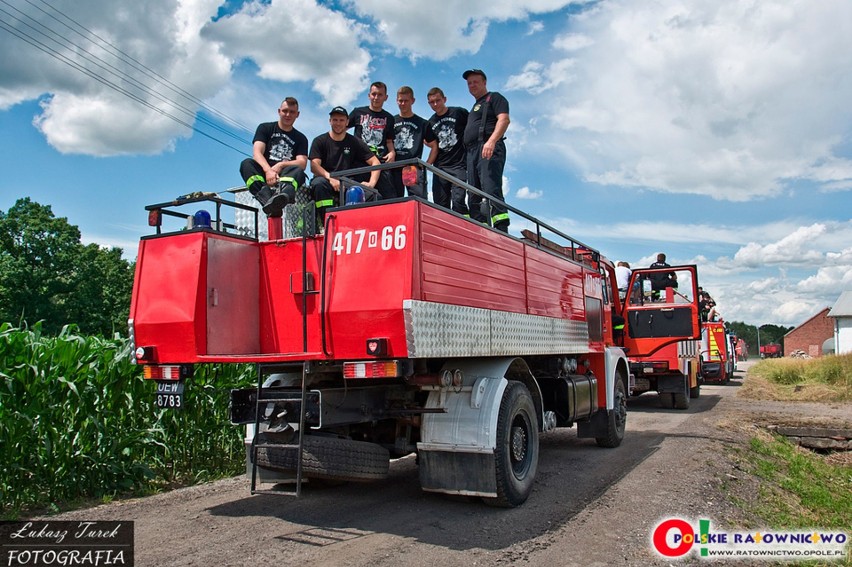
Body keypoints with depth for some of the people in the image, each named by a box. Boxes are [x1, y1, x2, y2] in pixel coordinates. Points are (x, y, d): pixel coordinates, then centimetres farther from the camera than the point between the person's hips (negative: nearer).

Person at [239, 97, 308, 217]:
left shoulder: (301, 138, 16)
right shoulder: (265, 128, 14)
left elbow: (302, 163, 0)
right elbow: (257, 153, -3)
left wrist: (281, 165, -20)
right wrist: (268, 170, -24)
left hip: (286, 176, 0)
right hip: (263, 174, 0)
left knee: (299, 172, -32)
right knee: (246, 163, -30)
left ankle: (281, 195, -67)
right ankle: (268, 200, -55)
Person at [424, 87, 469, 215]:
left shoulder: (459, 113, 2)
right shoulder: (430, 124, 14)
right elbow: (434, 147, 11)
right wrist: (426, 165, -3)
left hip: (459, 165, -5)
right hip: (440, 167, 5)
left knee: (458, 201, -18)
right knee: (440, 205, 2)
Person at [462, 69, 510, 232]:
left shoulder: (494, 98, 7)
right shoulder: (475, 107, 32)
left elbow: (504, 119, -10)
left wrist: (491, 141, -24)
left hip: (489, 150, -9)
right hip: (472, 152, 9)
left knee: (491, 189, -23)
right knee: (474, 197, 1)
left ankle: (502, 230, -31)